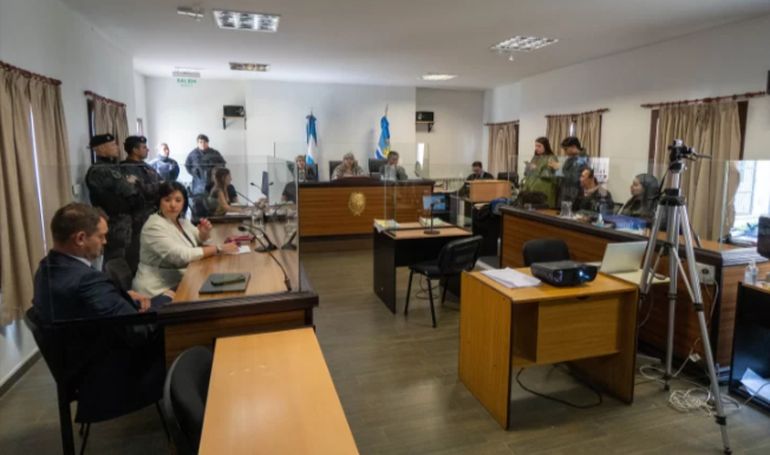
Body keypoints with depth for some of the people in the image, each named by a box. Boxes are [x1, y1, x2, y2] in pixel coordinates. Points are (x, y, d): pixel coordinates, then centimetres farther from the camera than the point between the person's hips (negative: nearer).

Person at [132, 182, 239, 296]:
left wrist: (204, 232, -4)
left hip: (181, 282, 8)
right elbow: (181, 256, -28)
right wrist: (219, 249, -24)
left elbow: (199, 240, 20)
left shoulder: (181, 220, 5)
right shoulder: (154, 227, -18)